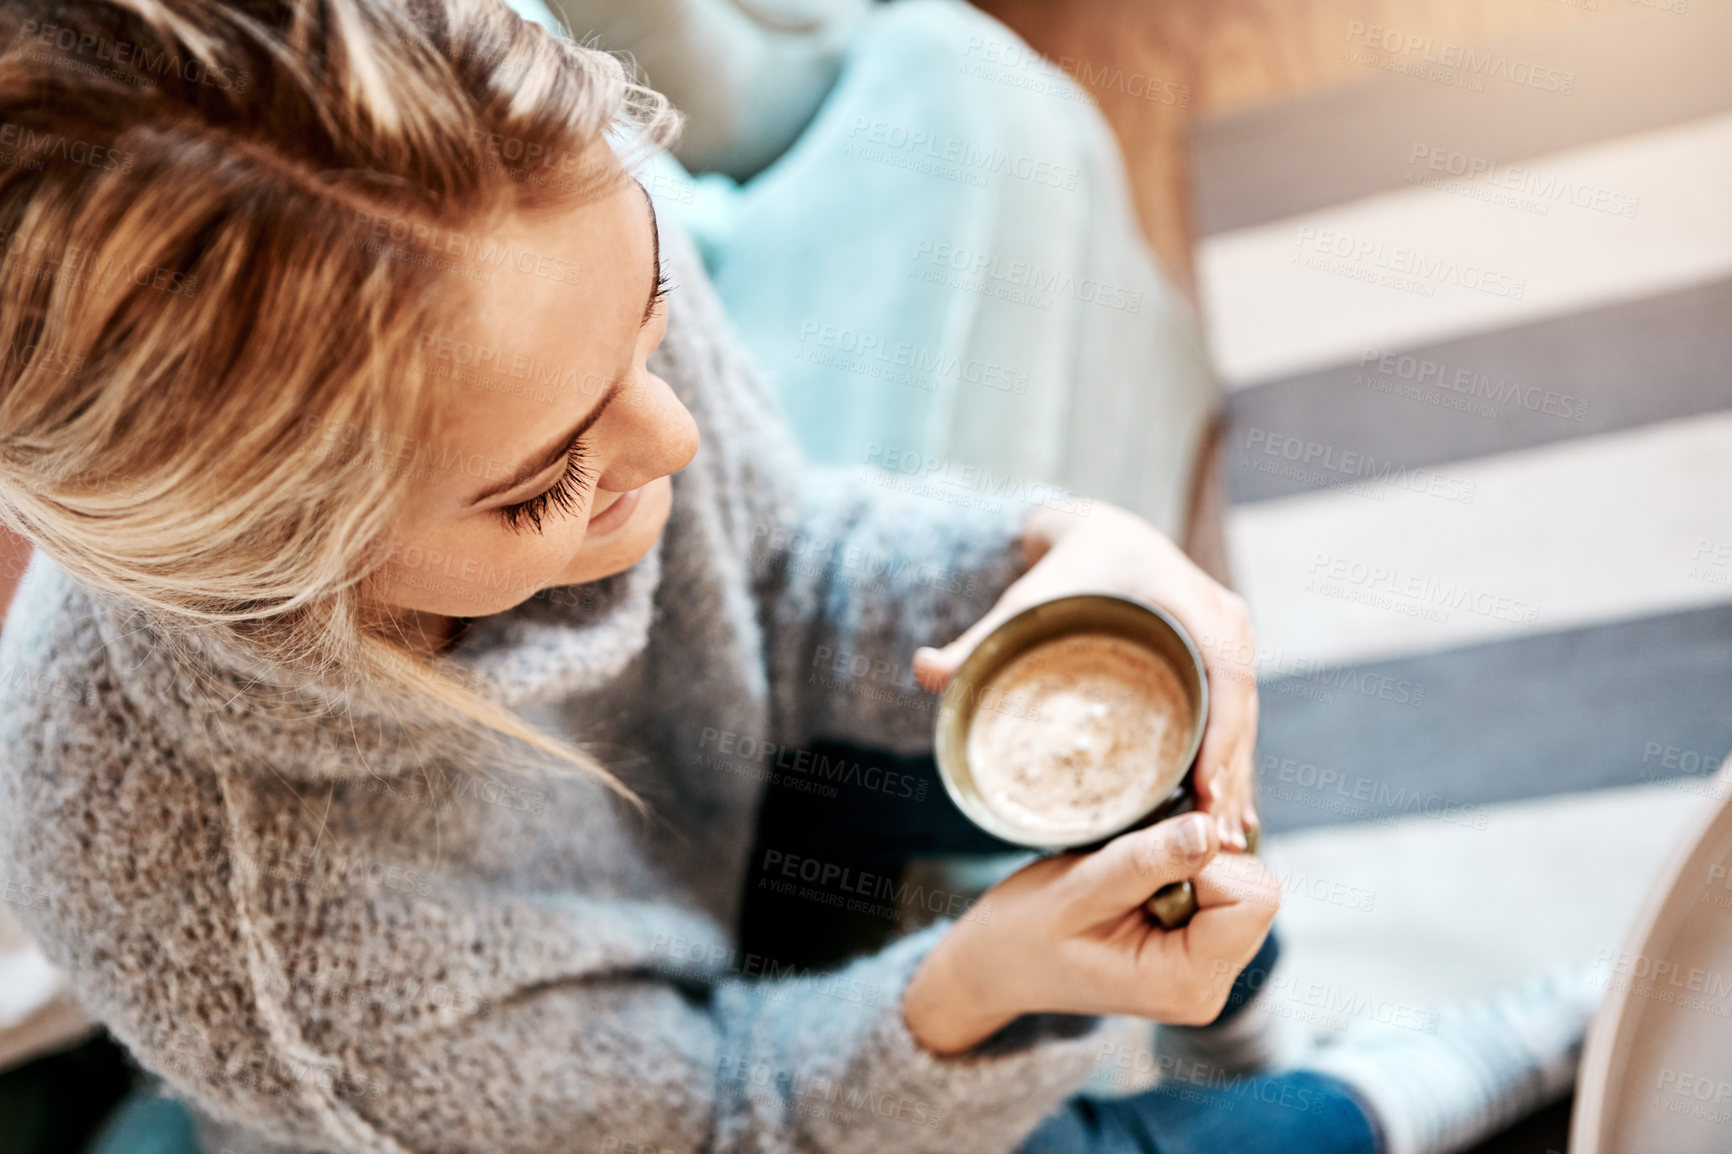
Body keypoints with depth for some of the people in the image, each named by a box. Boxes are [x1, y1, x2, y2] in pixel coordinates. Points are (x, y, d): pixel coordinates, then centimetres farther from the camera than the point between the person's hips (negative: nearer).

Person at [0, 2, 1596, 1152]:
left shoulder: (566, 252, -30)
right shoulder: (218, 924, -41)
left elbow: (786, 580, -10)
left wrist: (1063, 568, -30)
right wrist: (972, 994, -43)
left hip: (724, 855, 4)